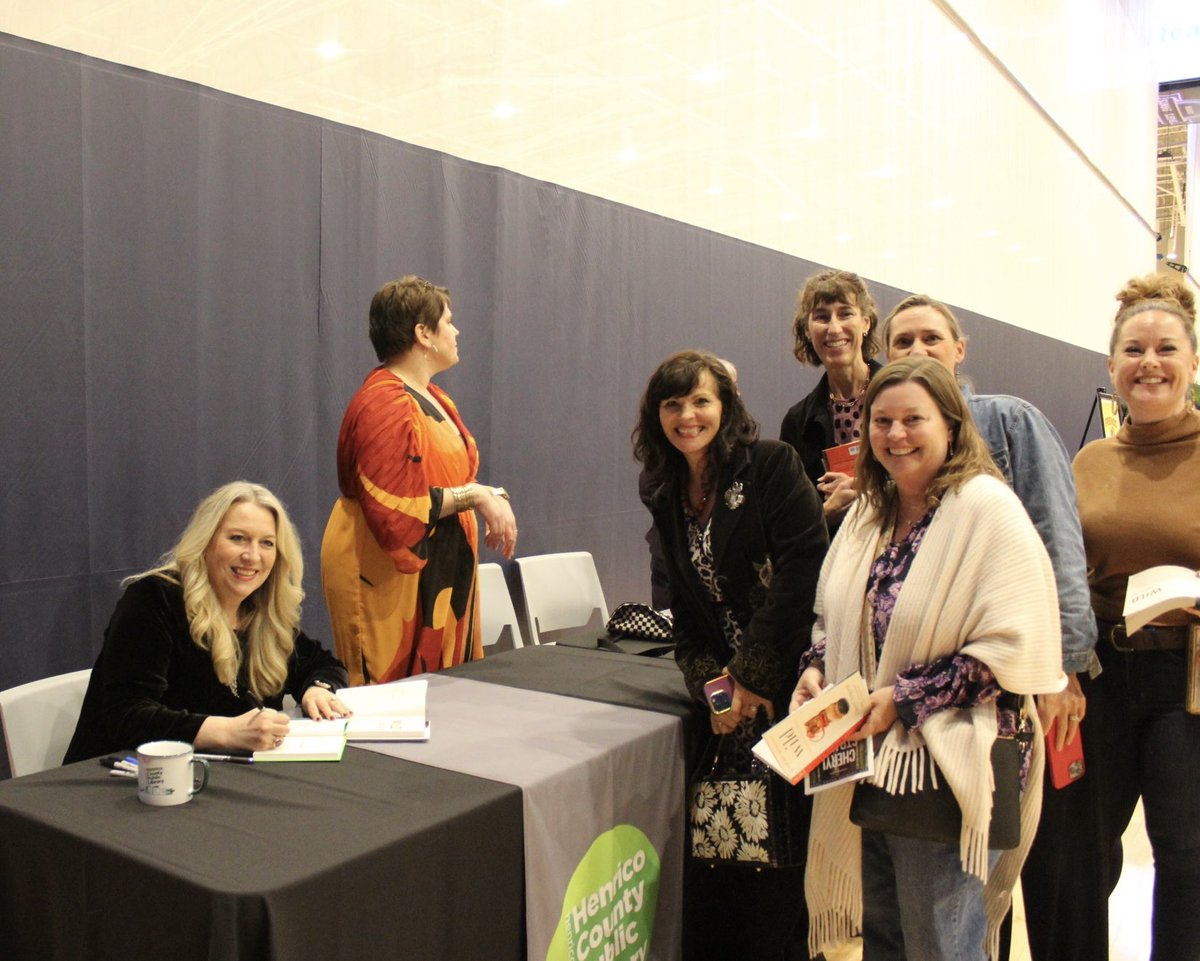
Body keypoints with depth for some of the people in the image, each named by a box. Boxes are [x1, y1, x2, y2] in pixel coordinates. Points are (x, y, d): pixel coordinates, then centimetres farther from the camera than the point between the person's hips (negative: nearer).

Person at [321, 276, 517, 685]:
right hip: (388, 582, -9)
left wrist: (490, 499, 5)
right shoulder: (384, 404, -16)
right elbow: (396, 509, -24)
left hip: (440, 578, 10)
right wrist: (473, 495, -19)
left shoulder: (431, 397, 14)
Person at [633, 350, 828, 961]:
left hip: (789, 688, -5)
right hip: (725, 701, 5)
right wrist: (708, 682, -6)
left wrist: (755, 678, -14)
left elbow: (803, 571, -14)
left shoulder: (772, 465, -5)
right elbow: (685, 612, 12)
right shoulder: (667, 498, 13)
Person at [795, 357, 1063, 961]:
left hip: (949, 768, -6)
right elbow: (834, 614, 19)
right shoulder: (868, 513, 9)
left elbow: (1013, 645, -18)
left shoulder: (987, 508, -13)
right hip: (866, 761, 7)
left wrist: (905, 697, -19)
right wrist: (816, 668, -1)